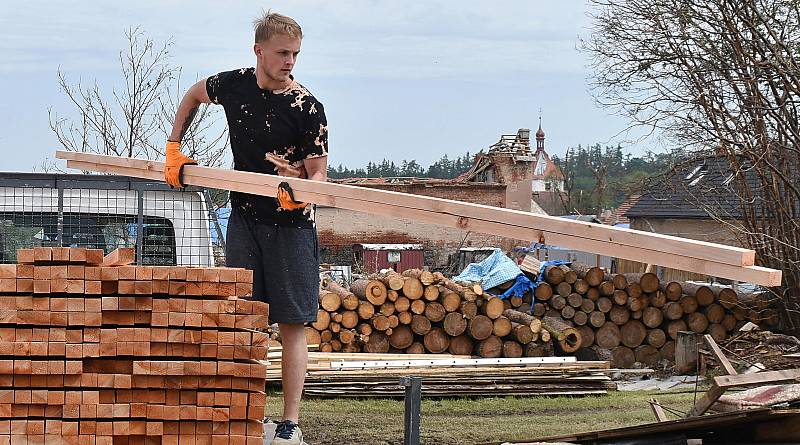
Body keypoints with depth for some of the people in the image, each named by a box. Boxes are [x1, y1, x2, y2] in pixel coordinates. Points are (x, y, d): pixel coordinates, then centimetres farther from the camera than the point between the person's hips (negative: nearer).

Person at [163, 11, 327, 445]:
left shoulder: (307, 108, -12)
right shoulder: (233, 85, 0)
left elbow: (319, 173, -12)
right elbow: (193, 95, 22)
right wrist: (174, 147, 15)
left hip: (291, 224, -4)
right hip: (244, 218, 4)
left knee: (292, 323, -5)